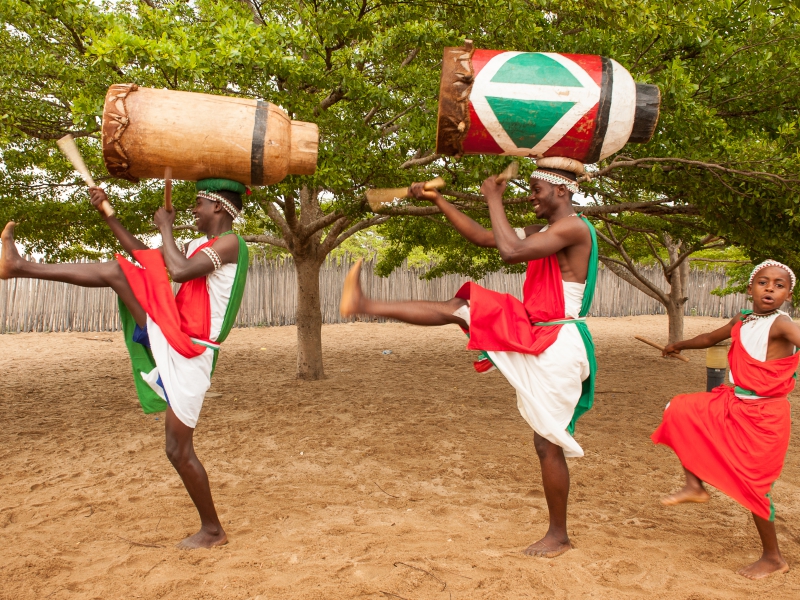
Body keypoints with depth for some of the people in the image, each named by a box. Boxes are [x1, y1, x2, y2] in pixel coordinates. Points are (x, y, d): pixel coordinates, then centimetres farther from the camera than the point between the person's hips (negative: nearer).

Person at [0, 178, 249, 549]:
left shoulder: (230, 243, -11)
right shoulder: (199, 246, 17)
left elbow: (179, 271, -26)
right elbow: (143, 256, 24)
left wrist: (165, 227, -9)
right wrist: (107, 212, 23)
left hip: (188, 354, -8)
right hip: (167, 336, 8)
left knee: (179, 449, -3)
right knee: (117, 271, 3)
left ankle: (212, 530, 14)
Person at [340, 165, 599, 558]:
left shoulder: (573, 227, -15)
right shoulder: (545, 232, 15)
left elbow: (510, 251, -27)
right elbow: (483, 238, 16)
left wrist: (494, 200, -14)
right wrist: (438, 201, 12)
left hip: (556, 346, -9)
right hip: (532, 335, 9)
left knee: (548, 443, -1)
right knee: (458, 309, 4)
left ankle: (558, 536, 16)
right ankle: (364, 305, 7)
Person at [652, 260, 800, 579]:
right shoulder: (741, 322, 6)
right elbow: (711, 338, 25)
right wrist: (679, 345, 41)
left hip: (765, 415, -7)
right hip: (733, 404, 7)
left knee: (753, 485, -1)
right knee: (680, 410, 4)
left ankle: (773, 558, 20)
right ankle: (695, 485, 12)